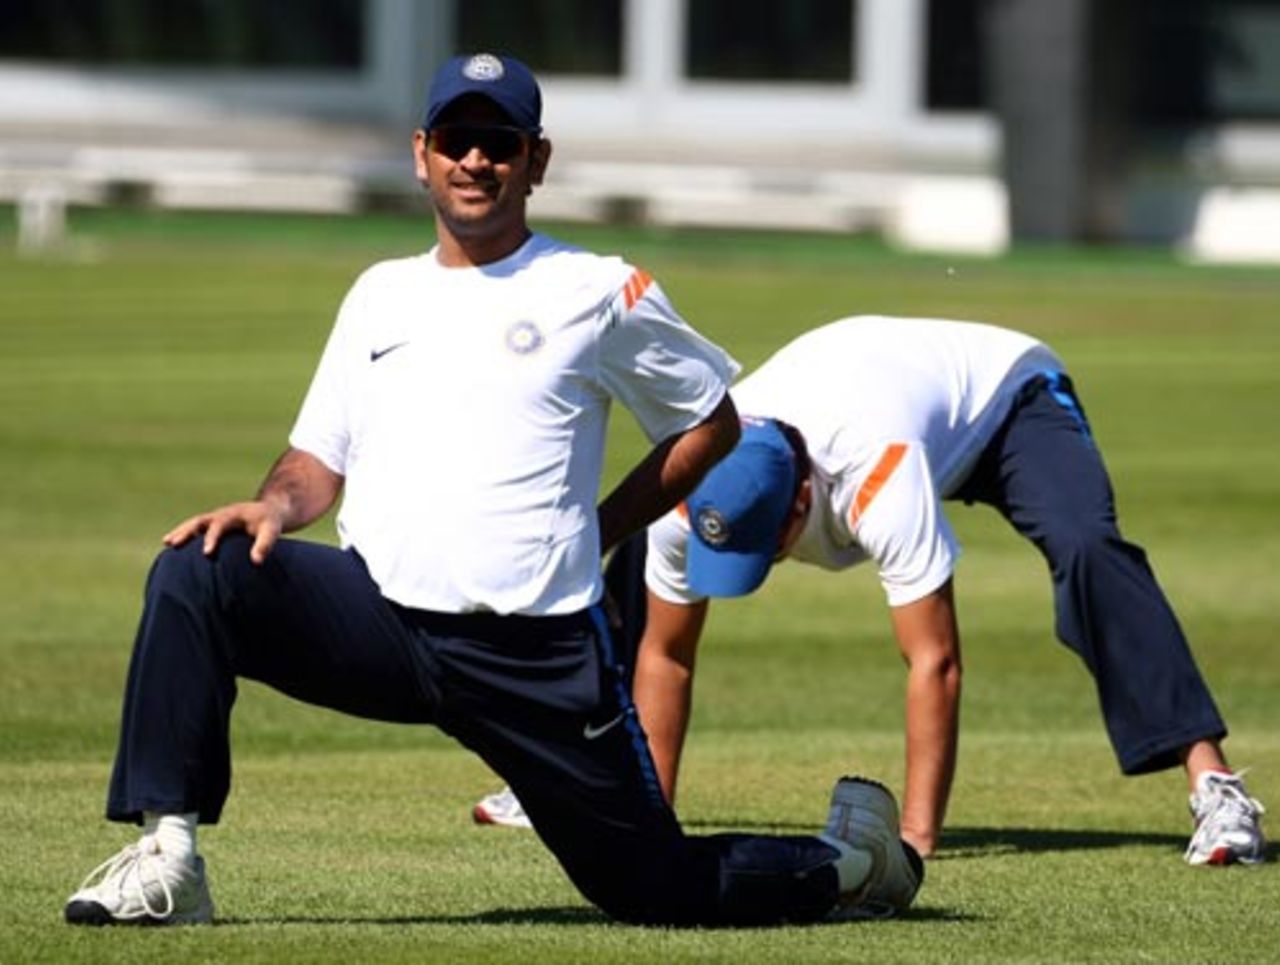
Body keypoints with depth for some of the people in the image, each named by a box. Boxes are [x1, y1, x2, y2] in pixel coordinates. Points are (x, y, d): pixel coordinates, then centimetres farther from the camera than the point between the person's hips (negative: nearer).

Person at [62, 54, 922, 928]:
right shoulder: (382, 293, 16)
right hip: (379, 615, 3)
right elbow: (321, 459, 16)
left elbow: (711, 423, 12)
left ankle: (847, 862, 29)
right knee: (195, 572, -22)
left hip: (538, 651, -3)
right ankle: (166, 863, -21)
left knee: (655, 889, -2)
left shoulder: (596, 292, 3)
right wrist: (274, 507, -7)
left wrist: (595, 534, 4)